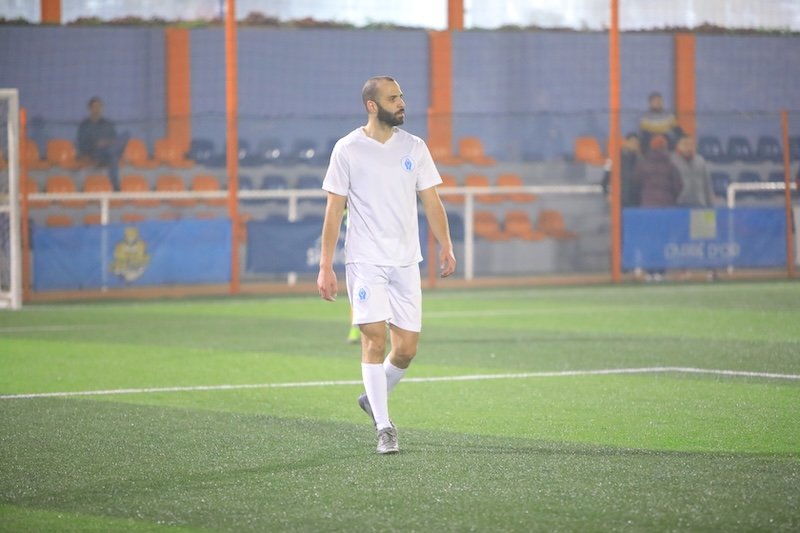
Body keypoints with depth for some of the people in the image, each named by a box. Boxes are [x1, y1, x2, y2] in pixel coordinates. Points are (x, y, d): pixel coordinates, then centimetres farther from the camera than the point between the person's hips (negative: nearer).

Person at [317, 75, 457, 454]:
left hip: (406, 262, 3)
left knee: (406, 348, 1)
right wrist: (325, 267, -4)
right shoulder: (347, 149, -2)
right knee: (375, 339, -12)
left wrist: (445, 246, 0)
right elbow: (334, 210, 0)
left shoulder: (414, 147, 7)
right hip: (364, 262, -3)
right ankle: (384, 427, -4)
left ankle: (374, 397, 29)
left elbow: (431, 202, 11)